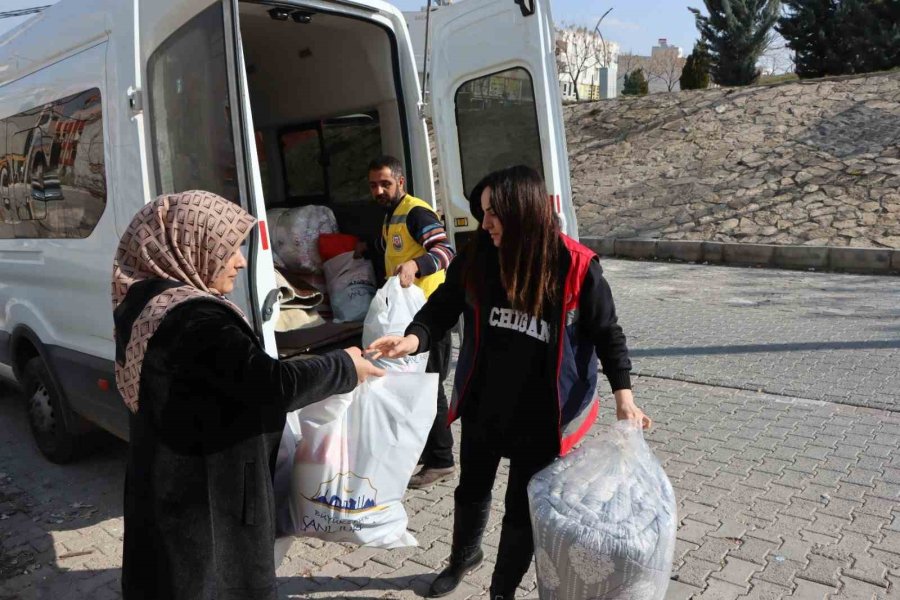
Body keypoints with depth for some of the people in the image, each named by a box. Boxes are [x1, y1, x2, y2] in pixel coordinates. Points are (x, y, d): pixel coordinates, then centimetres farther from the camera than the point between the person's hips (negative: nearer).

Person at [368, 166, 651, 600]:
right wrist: (413, 339, -23)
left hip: (540, 415, -3)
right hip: (482, 405, 3)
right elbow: (443, 307, -3)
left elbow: (607, 335, -8)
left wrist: (623, 395, -18)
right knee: (471, 490, 24)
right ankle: (463, 557, 56)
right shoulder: (476, 258, -10)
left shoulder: (576, 268, -17)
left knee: (523, 508, 14)